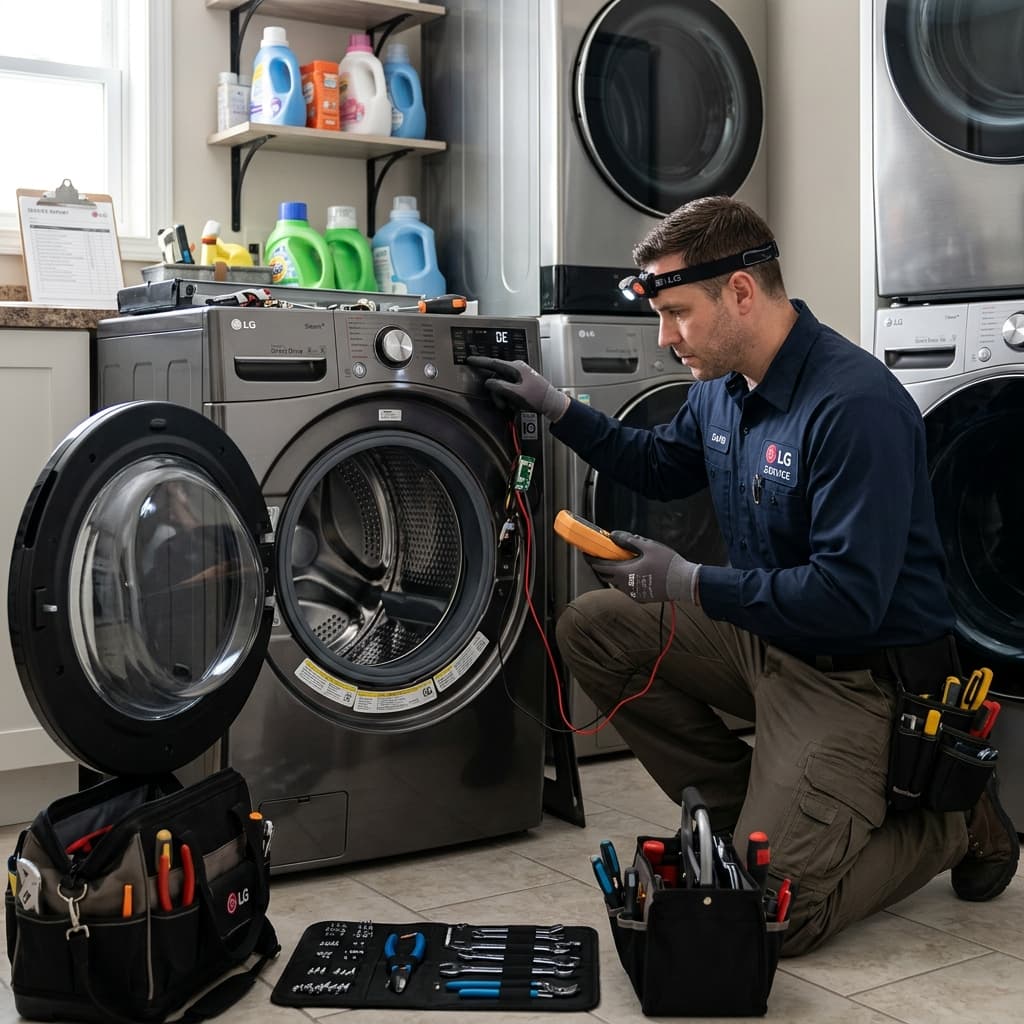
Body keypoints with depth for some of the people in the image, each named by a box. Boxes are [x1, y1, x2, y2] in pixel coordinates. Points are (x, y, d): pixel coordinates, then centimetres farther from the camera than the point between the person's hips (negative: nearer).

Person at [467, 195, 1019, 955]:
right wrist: (559, 409, 12)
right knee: (593, 628, 2)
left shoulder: (854, 405, -27)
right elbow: (661, 466, 22)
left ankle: (954, 821, 10)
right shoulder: (722, 389, 1)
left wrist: (692, 583, -24)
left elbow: (849, 597, -29)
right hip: (764, 632, 9)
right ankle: (741, 805, 11)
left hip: (858, 673, -9)